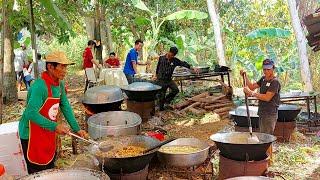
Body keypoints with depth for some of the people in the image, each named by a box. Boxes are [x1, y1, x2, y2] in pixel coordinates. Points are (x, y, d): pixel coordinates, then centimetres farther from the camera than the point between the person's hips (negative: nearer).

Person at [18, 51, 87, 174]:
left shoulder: (60, 84, 1)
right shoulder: (40, 86, -25)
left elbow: (65, 107, 6)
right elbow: (31, 113, -31)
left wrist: (77, 129, 1)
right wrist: (55, 126, -34)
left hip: (49, 134, 8)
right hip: (32, 135, -8)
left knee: (50, 171, 19)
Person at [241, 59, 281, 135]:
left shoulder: (275, 82, -15)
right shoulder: (263, 79, 12)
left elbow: (267, 98, -22)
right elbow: (252, 86, 17)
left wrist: (251, 93, -22)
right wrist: (245, 77, 5)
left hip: (270, 114, -8)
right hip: (262, 113, 9)